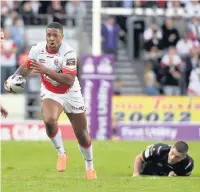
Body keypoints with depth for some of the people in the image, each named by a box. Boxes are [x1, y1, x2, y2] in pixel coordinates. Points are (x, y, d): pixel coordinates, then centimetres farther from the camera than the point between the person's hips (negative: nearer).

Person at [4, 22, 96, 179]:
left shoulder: (68, 53, -27)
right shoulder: (37, 49, -13)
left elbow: (69, 81, -36)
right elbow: (27, 68, 5)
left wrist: (45, 71, -42)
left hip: (71, 94, -2)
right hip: (50, 93, 2)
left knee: (82, 135, 8)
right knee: (49, 120, -30)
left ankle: (90, 167, 33)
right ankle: (61, 154, -6)